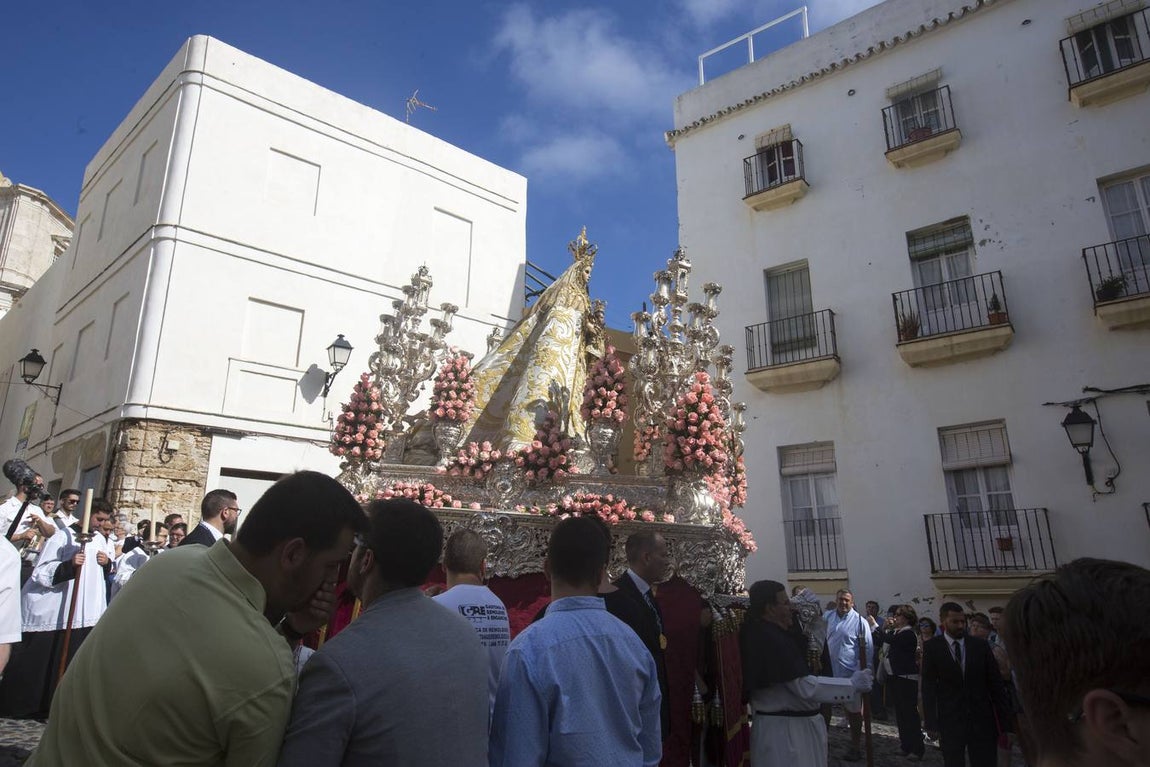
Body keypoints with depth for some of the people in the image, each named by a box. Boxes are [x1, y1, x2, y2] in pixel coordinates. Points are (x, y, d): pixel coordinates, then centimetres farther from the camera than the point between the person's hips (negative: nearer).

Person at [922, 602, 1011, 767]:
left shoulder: (981, 645, 2)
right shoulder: (932, 647, -4)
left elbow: (995, 682, 5)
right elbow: (928, 688, -3)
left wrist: (1004, 717, 2)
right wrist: (931, 723, -8)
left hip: (982, 719, 1)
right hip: (950, 721, -1)